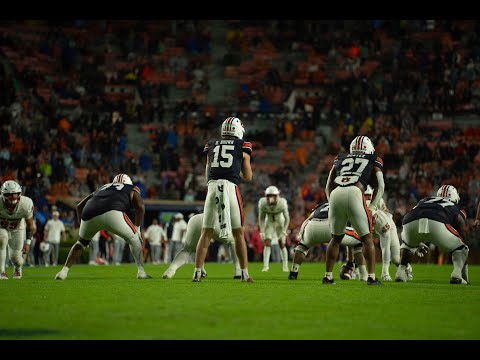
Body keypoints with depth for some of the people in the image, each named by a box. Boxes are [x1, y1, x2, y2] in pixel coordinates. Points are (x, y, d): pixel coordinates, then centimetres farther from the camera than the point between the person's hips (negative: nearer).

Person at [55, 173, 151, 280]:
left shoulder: (101, 188, 40)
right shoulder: (132, 190, 30)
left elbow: (79, 206, 36)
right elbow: (140, 206, 12)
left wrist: (82, 226, 41)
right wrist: (137, 228, 18)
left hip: (89, 215, 4)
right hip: (112, 213, -4)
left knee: (81, 242, 29)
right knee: (134, 239, 19)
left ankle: (64, 271, 18)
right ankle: (141, 272, 10)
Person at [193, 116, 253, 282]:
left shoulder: (212, 146, 19)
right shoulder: (242, 147, 11)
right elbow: (248, 177, 15)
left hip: (212, 187, 2)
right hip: (230, 186, -2)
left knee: (206, 233, 7)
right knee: (238, 233, 7)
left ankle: (197, 273, 2)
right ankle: (244, 274, 8)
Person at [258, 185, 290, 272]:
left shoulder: (282, 203, -32)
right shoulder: (262, 203, -28)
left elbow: (287, 218, -18)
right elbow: (261, 218, -12)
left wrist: (284, 231, -20)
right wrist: (262, 231, -16)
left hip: (280, 223, -1)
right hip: (269, 223, 1)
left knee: (282, 244, 0)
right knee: (267, 243, -11)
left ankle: (285, 267, 12)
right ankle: (266, 266, -10)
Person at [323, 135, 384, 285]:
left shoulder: (340, 160, 32)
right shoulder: (373, 162, 26)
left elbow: (329, 186, 28)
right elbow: (379, 186, 15)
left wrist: (332, 204, 25)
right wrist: (371, 207, 12)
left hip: (336, 195, 3)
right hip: (354, 194, -3)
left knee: (336, 238, 21)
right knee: (367, 238, 11)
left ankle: (328, 276, 21)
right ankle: (371, 277, 5)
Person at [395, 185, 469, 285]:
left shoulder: (424, 201, 42)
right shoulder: (458, 211, 34)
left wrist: (417, 245, 66)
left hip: (410, 223, 3)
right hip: (436, 223, -3)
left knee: (407, 244, 38)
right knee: (460, 248, 22)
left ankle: (400, 272, 20)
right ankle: (457, 274, -2)